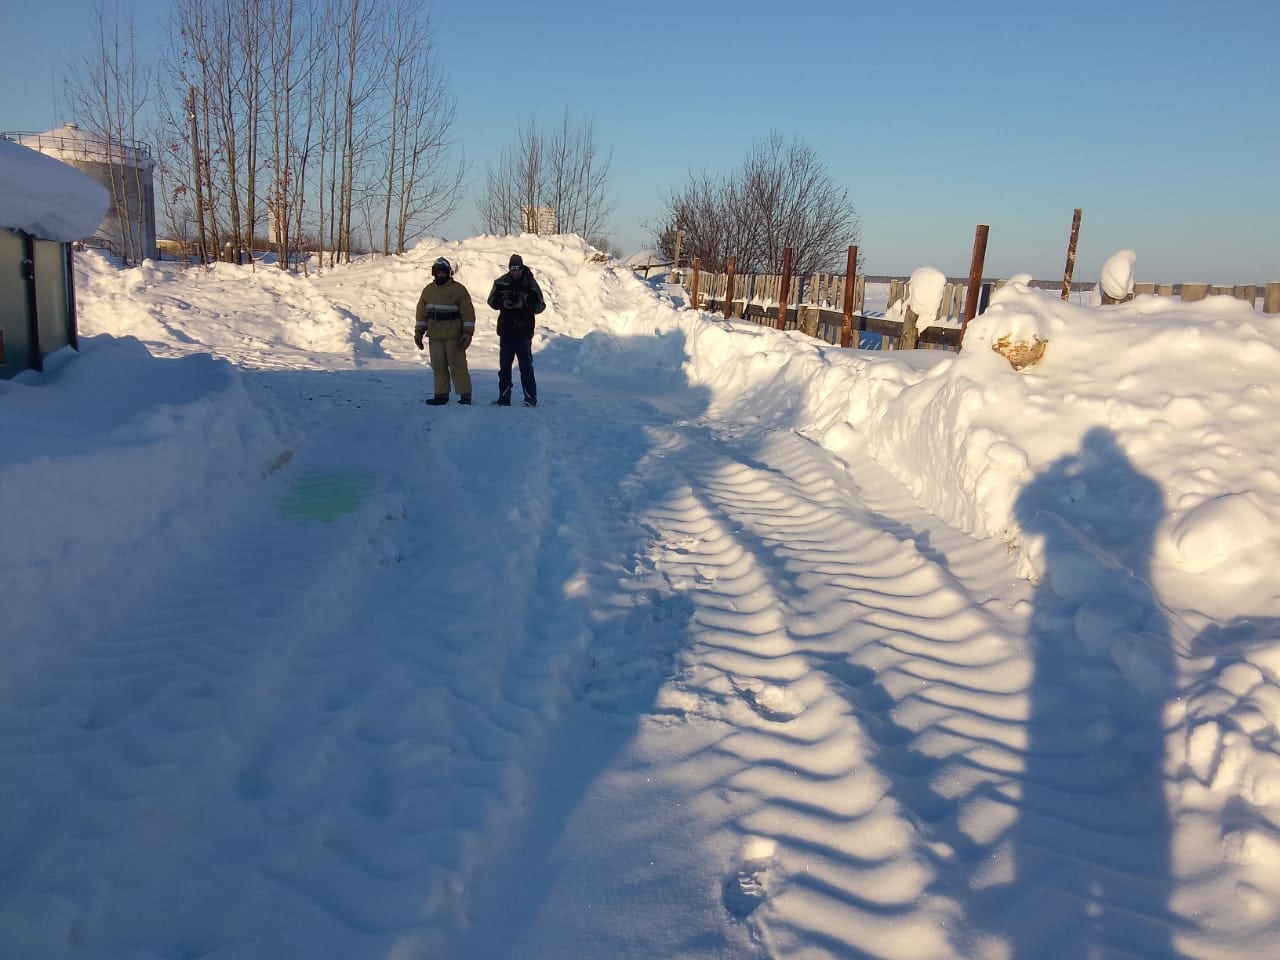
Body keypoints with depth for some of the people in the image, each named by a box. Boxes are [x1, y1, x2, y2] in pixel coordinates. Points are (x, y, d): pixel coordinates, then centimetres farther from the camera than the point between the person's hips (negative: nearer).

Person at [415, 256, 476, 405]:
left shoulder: (458, 289, -4)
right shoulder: (428, 290, 12)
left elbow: (468, 312, -7)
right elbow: (422, 312, 17)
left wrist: (468, 333, -13)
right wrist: (418, 332, 12)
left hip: (453, 336, -5)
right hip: (435, 336, 5)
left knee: (458, 365, -3)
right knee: (438, 366, 7)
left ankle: (465, 394, 4)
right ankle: (441, 394, 14)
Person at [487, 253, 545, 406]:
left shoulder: (530, 283, -6)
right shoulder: (501, 282, 2)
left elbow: (541, 305, -3)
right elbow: (492, 300, 10)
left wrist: (524, 305, -19)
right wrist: (503, 304, -11)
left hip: (524, 331, -4)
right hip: (506, 330, 4)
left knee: (526, 366, -4)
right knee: (504, 365, 10)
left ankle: (531, 399, 1)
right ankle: (504, 397, 20)